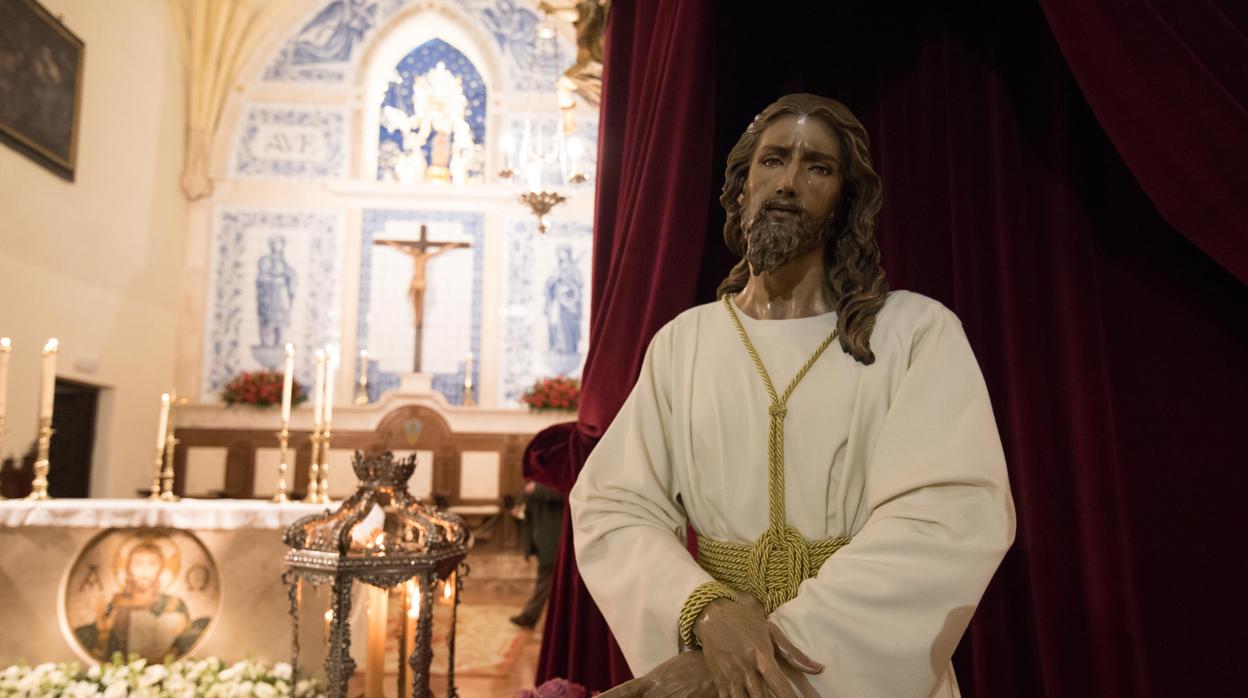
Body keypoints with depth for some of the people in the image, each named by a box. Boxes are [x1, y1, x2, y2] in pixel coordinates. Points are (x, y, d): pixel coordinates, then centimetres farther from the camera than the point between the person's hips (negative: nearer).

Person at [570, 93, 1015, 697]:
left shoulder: (919, 332, -3)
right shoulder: (682, 343, 3)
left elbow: (958, 517, -15)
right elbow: (611, 507, -3)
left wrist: (781, 641, -22)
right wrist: (707, 607, -21)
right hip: (710, 641, 1)